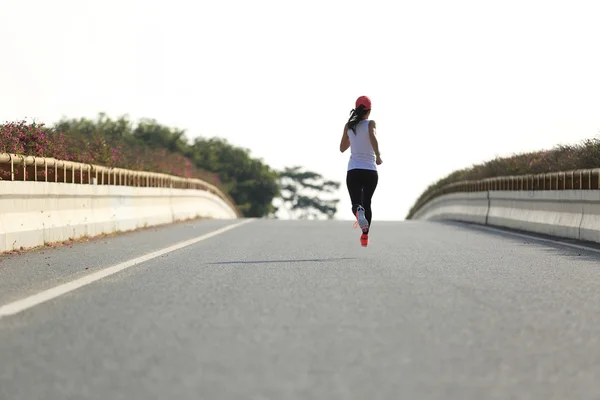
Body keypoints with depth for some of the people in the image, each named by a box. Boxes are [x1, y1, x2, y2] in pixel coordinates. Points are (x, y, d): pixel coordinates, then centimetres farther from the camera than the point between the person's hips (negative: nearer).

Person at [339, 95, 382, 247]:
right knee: (367, 203, 17)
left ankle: (359, 211, -44)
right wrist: (378, 155, -15)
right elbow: (372, 137, -25)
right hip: (370, 171, -1)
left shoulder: (349, 126, 7)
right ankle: (365, 235, 19)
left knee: (357, 204, -8)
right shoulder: (370, 123, -3)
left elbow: (342, 148, 16)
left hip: (353, 171, 1)